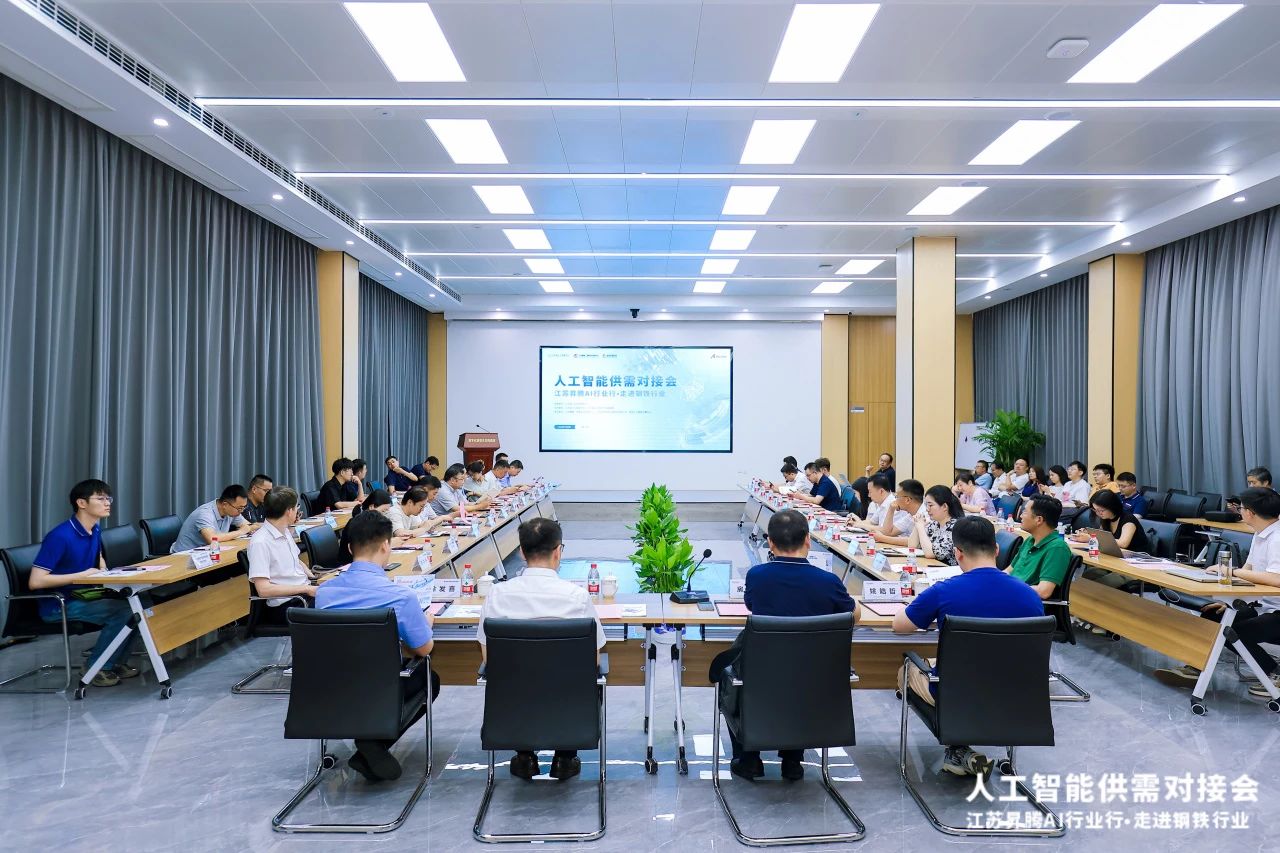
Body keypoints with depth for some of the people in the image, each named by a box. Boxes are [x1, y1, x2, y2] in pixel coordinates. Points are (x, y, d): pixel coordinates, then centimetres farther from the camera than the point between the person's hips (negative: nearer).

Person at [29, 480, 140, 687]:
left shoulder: (95, 529, 5)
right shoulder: (60, 536, -21)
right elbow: (35, 581, -25)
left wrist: (104, 572, 6)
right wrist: (82, 575, -22)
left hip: (86, 595, 8)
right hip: (58, 606, -8)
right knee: (124, 610, -26)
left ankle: (117, 661, 5)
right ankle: (95, 667, -7)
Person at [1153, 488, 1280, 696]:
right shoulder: (1261, 534, 8)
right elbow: (1249, 571, 11)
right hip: (1262, 604, 9)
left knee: (1235, 631, -20)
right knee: (1211, 616, 3)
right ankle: (1195, 668, 6)